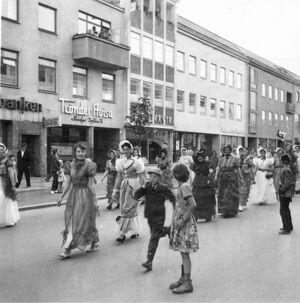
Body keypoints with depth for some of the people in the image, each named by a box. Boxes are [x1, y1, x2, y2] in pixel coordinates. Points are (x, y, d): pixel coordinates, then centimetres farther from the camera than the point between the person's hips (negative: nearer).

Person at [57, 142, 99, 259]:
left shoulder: (89, 165, -8)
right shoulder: (70, 165, 6)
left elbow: (91, 184, -9)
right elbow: (68, 183, 7)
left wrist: (94, 200, -10)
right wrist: (61, 197, 3)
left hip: (85, 194, -6)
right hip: (73, 194, 6)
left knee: (81, 221, -2)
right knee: (70, 222, 8)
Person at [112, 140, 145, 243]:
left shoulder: (136, 162, -8)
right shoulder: (120, 162, 7)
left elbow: (141, 178, -7)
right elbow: (119, 177, 12)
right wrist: (115, 190, 10)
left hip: (134, 187, -6)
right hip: (124, 186, 6)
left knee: (128, 209, -7)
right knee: (127, 209, 9)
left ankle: (122, 234, -5)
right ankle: (135, 231, 21)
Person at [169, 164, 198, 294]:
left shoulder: (185, 187, -17)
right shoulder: (182, 186, 10)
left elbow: (193, 205, -24)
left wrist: (183, 220, -20)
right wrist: (176, 220, 12)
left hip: (185, 224, -9)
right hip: (179, 222, 9)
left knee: (184, 253, -4)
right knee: (183, 253, 15)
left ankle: (187, 283, 3)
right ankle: (183, 279, 25)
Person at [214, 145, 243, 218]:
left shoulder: (234, 158, -2)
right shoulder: (221, 159, 9)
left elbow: (238, 169, -1)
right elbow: (218, 167, 3)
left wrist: (241, 178, -2)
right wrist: (216, 176, -10)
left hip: (231, 178, -4)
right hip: (222, 178, 4)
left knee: (230, 194, -6)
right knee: (222, 195, 8)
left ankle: (231, 211, 1)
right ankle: (223, 211, 20)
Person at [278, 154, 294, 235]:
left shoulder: (286, 170, -21)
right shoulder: (287, 169, 9)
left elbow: (289, 182, -27)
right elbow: (291, 180, 16)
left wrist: (282, 189, -21)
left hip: (285, 193, -10)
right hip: (287, 193, 10)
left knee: (284, 210, -3)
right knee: (286, 210, 21)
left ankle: (287, 229, 4)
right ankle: (289, 226, 33)